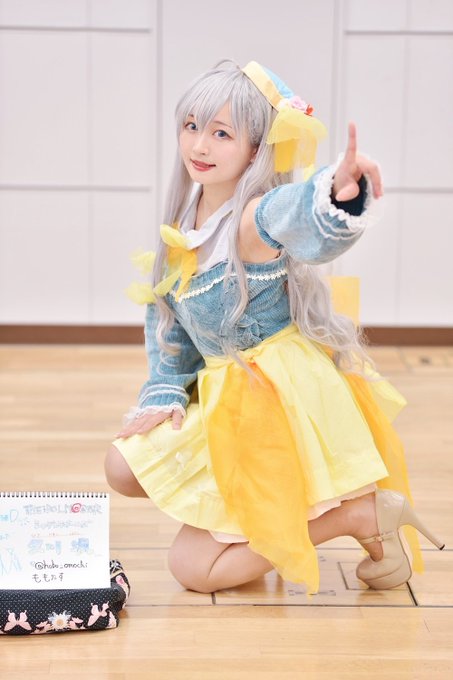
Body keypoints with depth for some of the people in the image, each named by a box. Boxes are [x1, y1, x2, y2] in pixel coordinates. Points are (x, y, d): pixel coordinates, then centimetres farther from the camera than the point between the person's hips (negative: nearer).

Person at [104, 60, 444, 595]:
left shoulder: (257, 217, -23)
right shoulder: (183, 222, 2)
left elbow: (309, 225, -48)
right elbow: (165, 314, 13)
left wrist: (340, 194, -70)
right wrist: (165, 393, 5)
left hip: (284, 397, -8)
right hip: (224, 398, 8)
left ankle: (362, 514, 0)